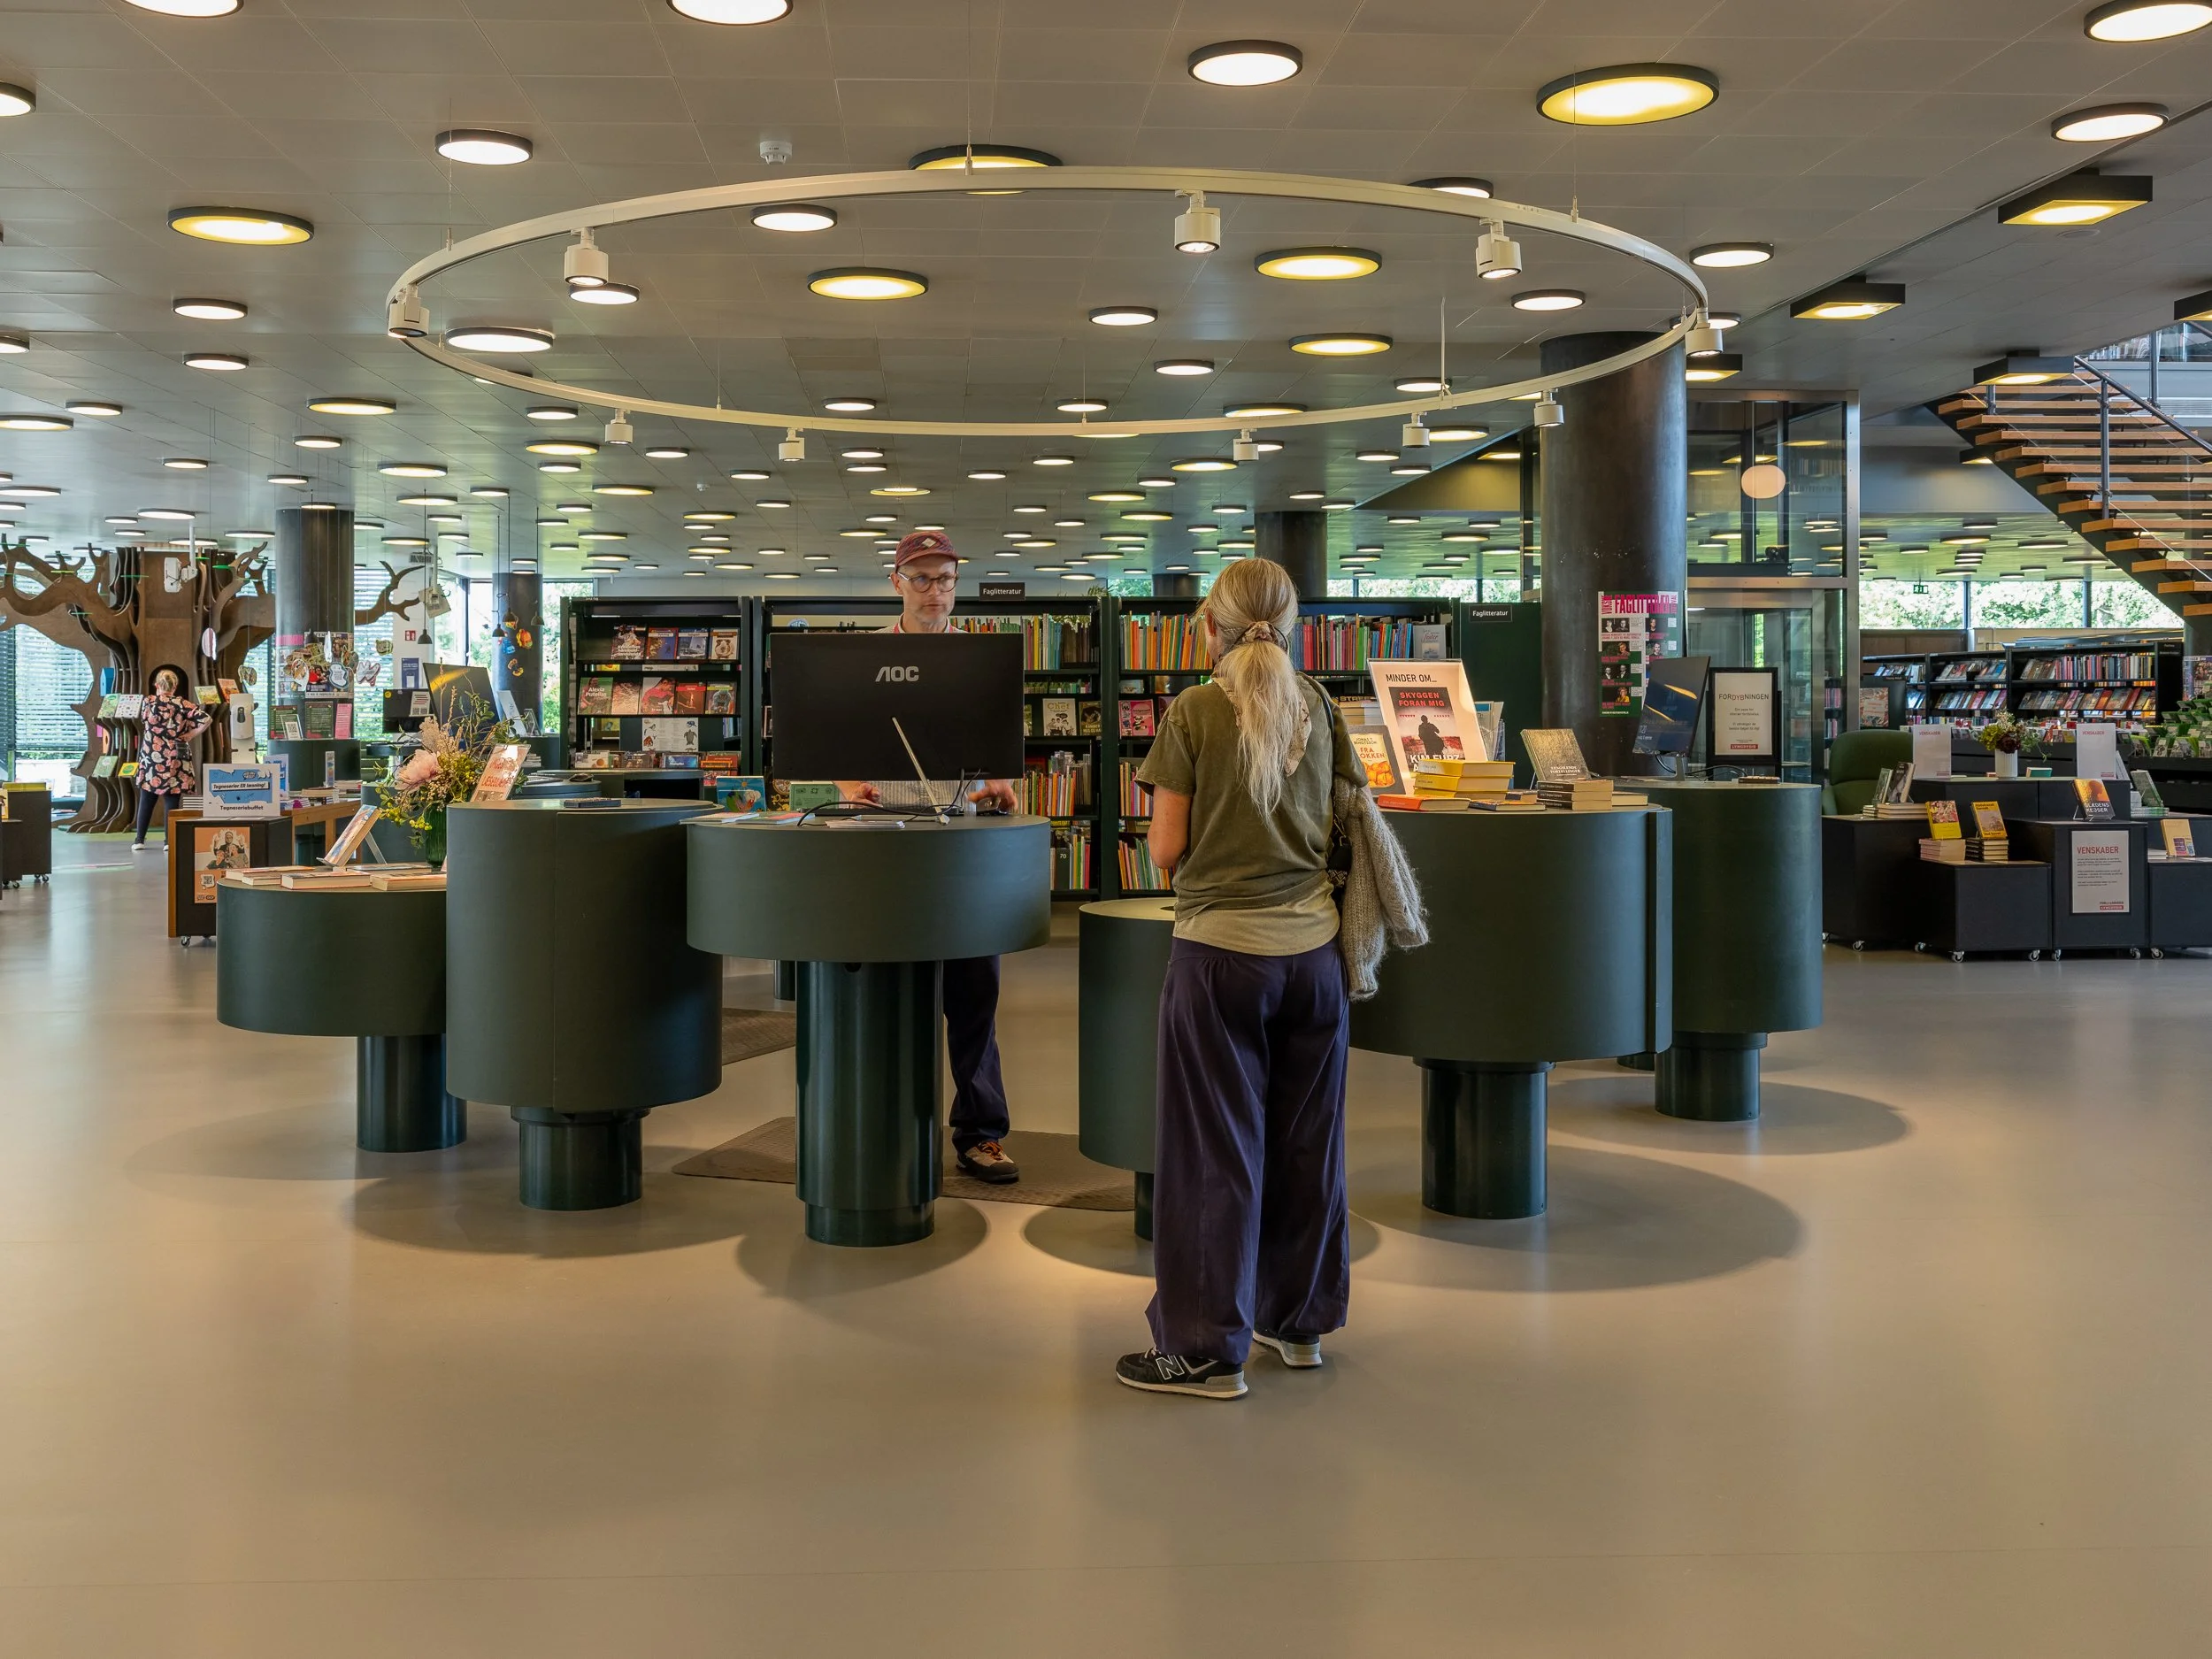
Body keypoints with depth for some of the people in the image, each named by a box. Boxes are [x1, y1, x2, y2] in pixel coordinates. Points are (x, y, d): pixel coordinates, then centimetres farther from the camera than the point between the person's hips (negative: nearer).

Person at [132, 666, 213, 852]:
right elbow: (207, 719, -15)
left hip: (151, 759, 1)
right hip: (175, 760, -1)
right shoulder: (182, 704, -5)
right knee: (171, 801, 2)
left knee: (146, 800, 11)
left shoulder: (148, 702, -1)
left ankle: (140, 840, 14)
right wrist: (189, 735, -4)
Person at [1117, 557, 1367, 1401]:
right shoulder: (1318, 708, 5)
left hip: (1222, 950, -4)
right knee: (1307, 1139, 14)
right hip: (1313, 948, 4)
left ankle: (1207, 1347, 9)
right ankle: (1300, 1320, 27)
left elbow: (1166, 850, -8)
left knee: (1215, 1148, 3)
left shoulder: (1194, 713, -7)